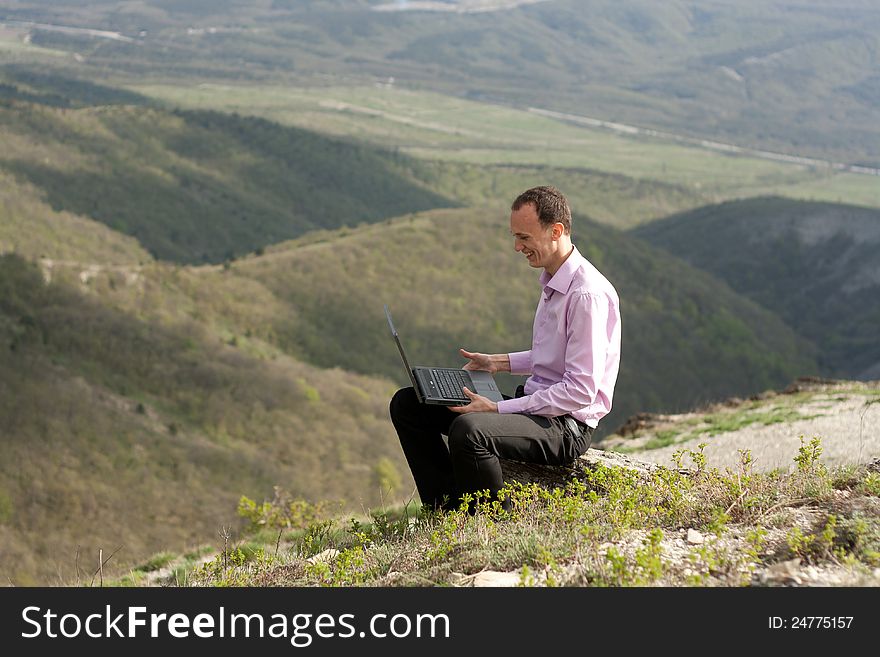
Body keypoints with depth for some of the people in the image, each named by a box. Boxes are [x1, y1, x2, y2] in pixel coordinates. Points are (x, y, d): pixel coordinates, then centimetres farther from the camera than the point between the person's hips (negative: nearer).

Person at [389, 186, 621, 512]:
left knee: (469, 429, -37)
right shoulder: (553, 281, 10)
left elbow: (581, 391, -22)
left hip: (567, 424, -10)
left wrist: (498, 408, -22)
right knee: (408, 403, 4)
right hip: (537, 405, 10)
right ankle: (448, 512, 3)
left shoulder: (587, 294, -20)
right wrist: (499, 362, 10)